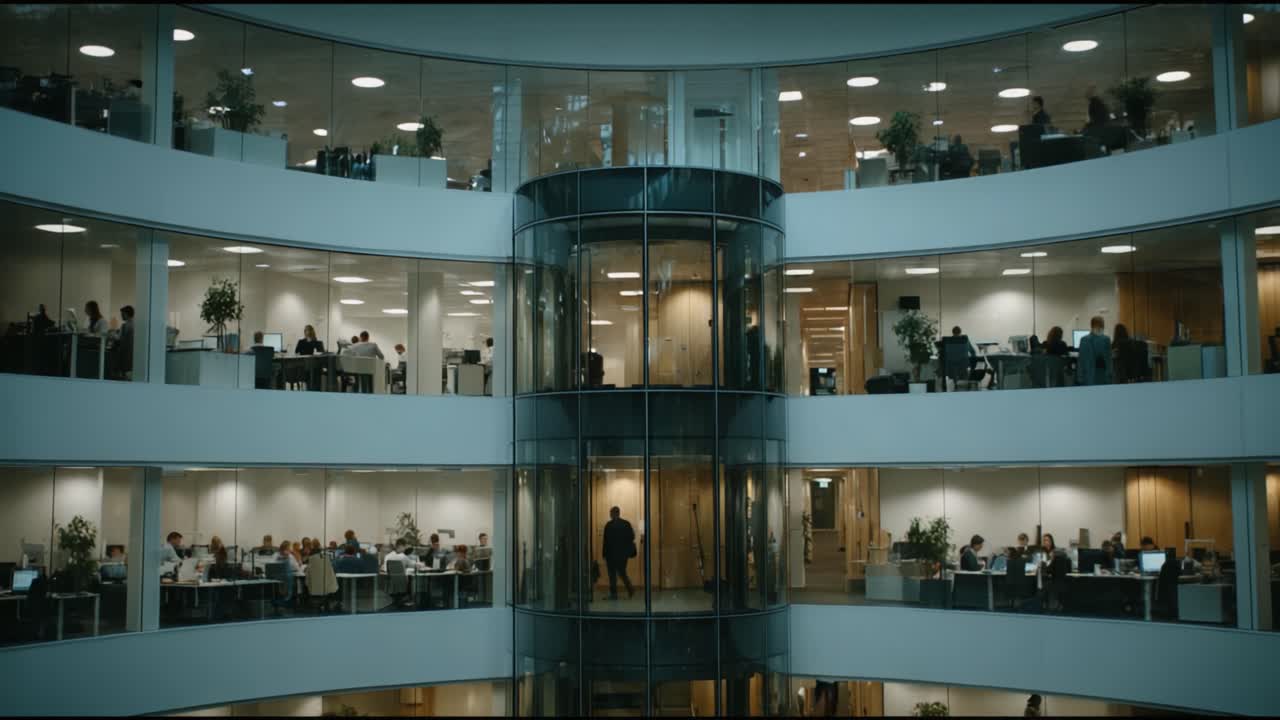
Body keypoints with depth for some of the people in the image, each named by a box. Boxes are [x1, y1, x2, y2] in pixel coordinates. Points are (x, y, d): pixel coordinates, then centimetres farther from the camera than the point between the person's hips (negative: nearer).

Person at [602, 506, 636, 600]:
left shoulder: (609, 525, -12)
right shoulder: (626, 524, 2)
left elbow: (606, 541, -12)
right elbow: (632, 537, 4)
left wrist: (605, 555, -7)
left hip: (612, 553, -5)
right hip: (623, 553, 5)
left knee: (612, 574, 3)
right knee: (622, 572, 17)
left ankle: (613, 594, 1)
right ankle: (630, 589, 2)